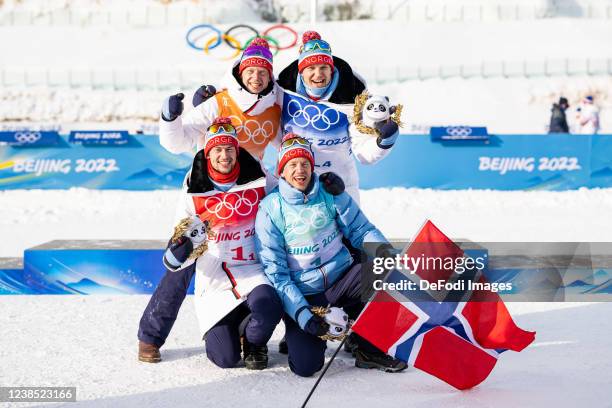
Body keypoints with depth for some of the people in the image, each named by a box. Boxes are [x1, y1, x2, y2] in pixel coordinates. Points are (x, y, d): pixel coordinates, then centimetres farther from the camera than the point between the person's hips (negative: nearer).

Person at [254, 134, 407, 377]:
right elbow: (275, 272, -9)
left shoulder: (331, 193, 0)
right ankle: (296, 333, 15)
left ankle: (369, 348, -10)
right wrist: (302, 315, -20)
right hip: (303, 297, -2)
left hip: (341, 282, 3)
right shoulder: (270, 209, -7)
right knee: (305, 366, -23)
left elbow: (362, 230, 3)